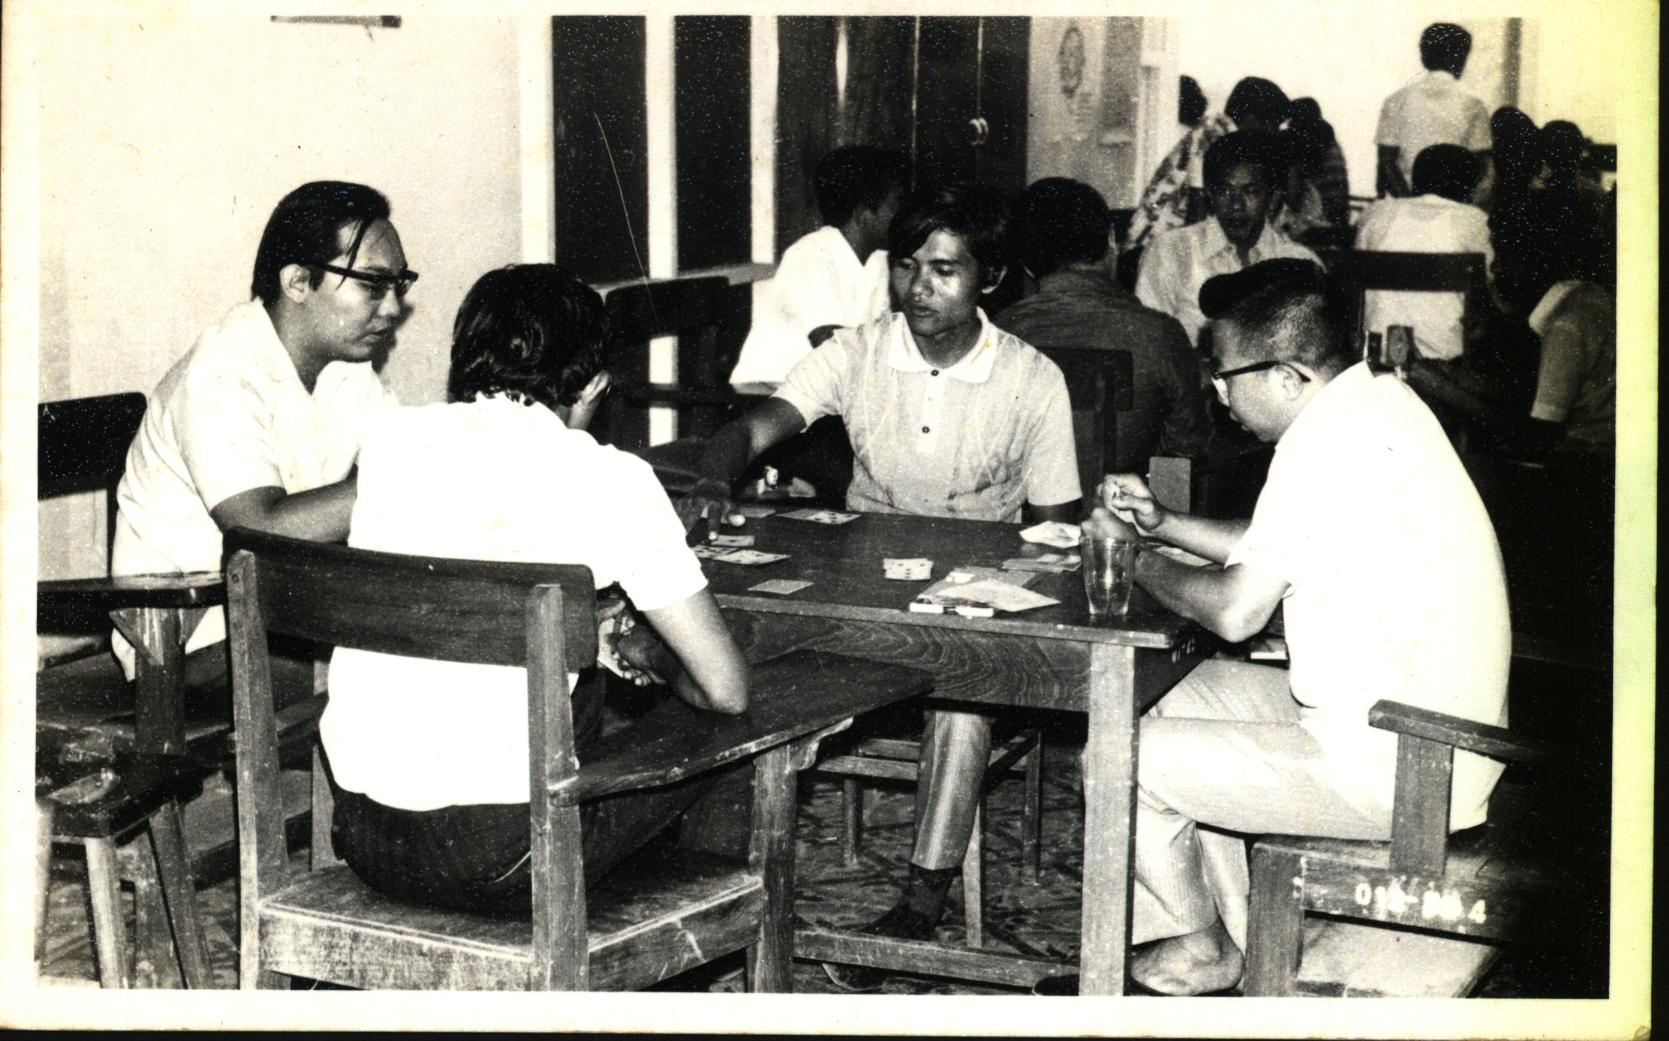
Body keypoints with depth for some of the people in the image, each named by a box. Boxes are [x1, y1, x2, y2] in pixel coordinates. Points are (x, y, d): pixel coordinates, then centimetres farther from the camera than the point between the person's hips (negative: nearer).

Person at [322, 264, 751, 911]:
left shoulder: (388, 438, 6)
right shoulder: (607, 477, -7)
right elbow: (726, 690, -5)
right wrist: (650, 658, 17)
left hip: (358, 833, 6)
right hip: (498, 859, -6)